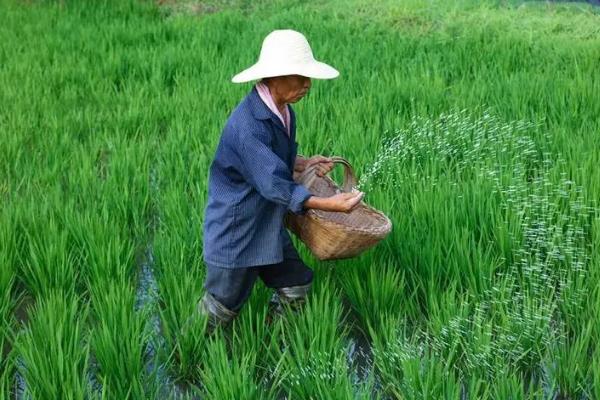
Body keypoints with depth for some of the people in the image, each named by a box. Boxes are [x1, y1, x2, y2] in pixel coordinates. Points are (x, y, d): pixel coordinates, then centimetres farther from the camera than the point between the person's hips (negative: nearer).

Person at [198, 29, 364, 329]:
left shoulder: (282, 111, -1)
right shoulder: (248, 125, -30)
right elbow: (274, 185, -32)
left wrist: (303, 164, 1)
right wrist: (327, 204, -37)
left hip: (268, 224, 8)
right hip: (235, 231, -8)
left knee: (296, 286, 13)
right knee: (222, 307, 7)